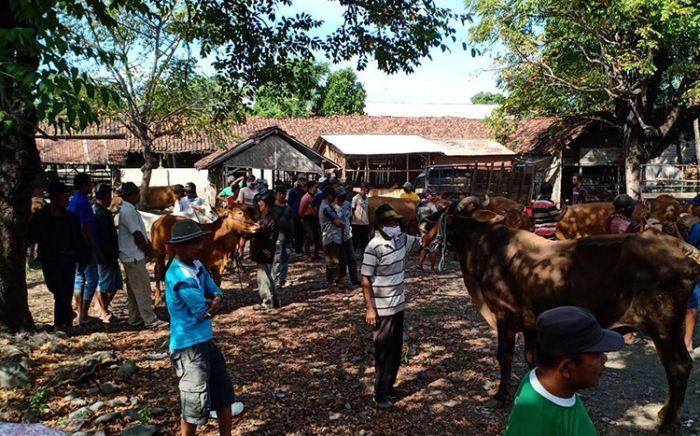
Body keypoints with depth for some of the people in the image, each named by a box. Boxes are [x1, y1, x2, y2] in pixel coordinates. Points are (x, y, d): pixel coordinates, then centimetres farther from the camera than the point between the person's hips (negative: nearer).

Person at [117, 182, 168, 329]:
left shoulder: (129, 209, 14)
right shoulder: (128, 211, -18)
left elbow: (141, 232, 16)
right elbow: (137, 235, -20)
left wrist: (149, 248, 7)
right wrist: (147, 251, -8)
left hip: (132, 256, 10)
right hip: (134, 256, -10)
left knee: (134, 289, 15)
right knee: (142, 288, -5)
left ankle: (135, 319, 24)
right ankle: (150, 320, 0)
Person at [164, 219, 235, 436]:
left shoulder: (197, 265, 3)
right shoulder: (178, 276, -25)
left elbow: (215, 292, 3)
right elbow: (202, 310, -23)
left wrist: (216, 301, -18)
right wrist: (211, 304, -2)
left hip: (207, 340, 9)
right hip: (188, 345, -9)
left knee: (224, 390, 20)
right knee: (196, 402, 3)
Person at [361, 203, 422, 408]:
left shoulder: (401, 239, 0)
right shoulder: (374, 247, -20)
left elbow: (422, 242, 16)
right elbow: (365, 279, -17)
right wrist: (369, 308, -18)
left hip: (398, 305, 7)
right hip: (382, 309, -7)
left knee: (396, 349, 17)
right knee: (384, 351, 4)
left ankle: (389, 386, 33)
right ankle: (380, 393, 18)